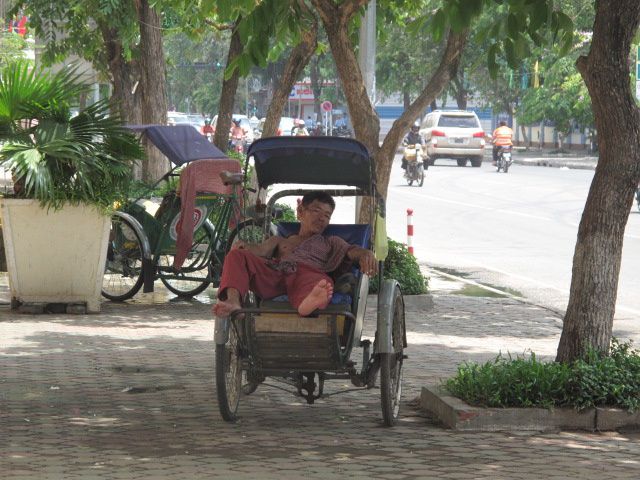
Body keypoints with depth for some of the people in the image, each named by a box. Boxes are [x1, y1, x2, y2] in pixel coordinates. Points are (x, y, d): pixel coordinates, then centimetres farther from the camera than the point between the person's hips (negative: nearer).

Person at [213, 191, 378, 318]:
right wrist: (244, 246, -7)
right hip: (273, 273, 2)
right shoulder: (280, 241, 38)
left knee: (320, 282, -40)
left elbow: (351, 251, 17)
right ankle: (233, 301, -45)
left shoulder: (330, 242, 37)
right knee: (236, 256, -19)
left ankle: (308, 304, -78)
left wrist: (365, 254, -9)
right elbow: (261, 250, 17)